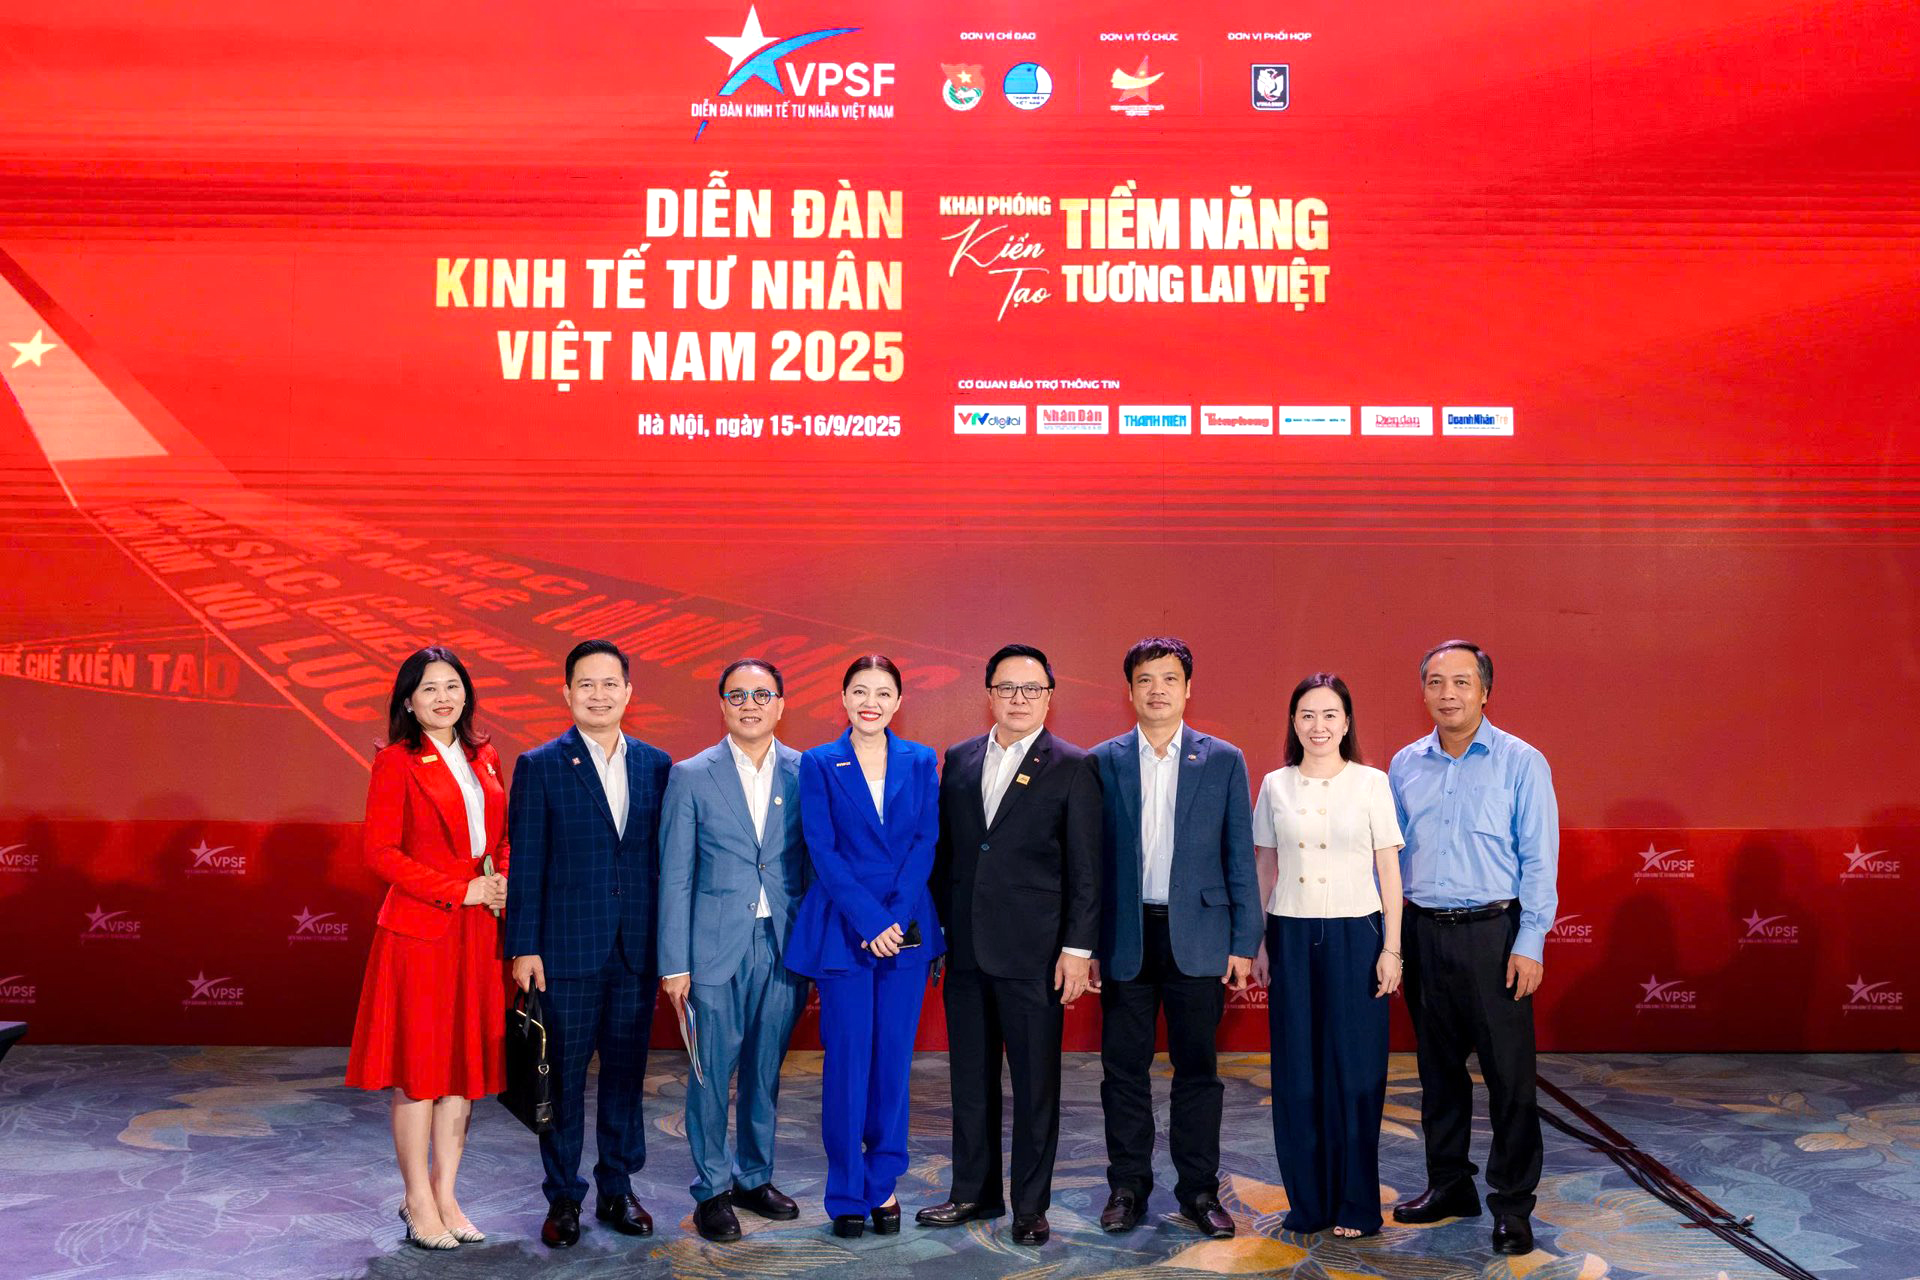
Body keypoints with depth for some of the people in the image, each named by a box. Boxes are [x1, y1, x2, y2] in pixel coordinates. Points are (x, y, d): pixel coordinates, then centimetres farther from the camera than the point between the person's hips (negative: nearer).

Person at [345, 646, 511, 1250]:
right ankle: (418, 1203, 13)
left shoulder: (483, 757, 12)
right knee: (418, 1067, 1)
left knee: (465, 1064, 9)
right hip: (420, 929, -6)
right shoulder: (396, 762, -6)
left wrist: (504, 880, -1)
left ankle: (444, 1195, 20)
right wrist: (459, 891, -14)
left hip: (477, 932, 6)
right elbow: (379, 850, -12)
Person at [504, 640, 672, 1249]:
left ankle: (618, 1189, 25)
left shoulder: (656, 764, 7)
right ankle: (563, 1198, 18)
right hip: (567, 947, -3)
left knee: (626, 1073, 11)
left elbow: (665, 856, 9)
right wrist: (524, 947, -8)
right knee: (563, 1077, 5)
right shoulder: (539, 765, -2)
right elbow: (525, 863, -4)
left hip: (637, 949, 3)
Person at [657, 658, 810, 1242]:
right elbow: (675, 877, -1)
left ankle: (755, 1177, 29)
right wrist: (674, 963, -4)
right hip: (716, 946, -2)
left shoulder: (805, 773, 3)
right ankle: (712, 1189, 20)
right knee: (711, 1072, 4)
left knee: (766, 1070, 12)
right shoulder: (691, 777, -2)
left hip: (784, 945, 2)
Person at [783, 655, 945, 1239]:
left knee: (894, 1058, 6)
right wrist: (869, 922, -14)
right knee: (847, 1059, 1)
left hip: (905, 927, 2)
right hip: (841, 929, -2)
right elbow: (823, 851, -5)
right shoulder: (818, 764, 1)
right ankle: (847, 1195, 13)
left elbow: (926, 842, 1)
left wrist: (895, 918, -11)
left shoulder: (920, 763, 7)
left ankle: (883, 1184, 20)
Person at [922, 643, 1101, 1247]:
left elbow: (1085, 869, -5)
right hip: (965, 948, 5)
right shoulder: (959, 760, 10)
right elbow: (945, 851, 13)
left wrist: (1078, 948, -10)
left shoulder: (1073, 768, -3)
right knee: (970, 1078, 14)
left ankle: (1031, 1206, 18)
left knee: (1036, 1083, 5)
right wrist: (937, 927, 9)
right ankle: (974, 1192, 28)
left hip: (1033, 951, -4)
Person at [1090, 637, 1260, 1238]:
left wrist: (1244, 943, -1)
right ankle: (1128, 1185, 19)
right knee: (1124, 1068, 6)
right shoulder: (1102, 761, 4)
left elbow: (1239, 856, 3)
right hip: (1125, 936, 1)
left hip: (1197, 935, 0)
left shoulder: (1223, 760, 3)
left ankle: (1199, 1189, 19)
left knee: (1197, 1067, 7)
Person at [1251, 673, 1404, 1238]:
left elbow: (1389, 871, 0)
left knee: (1355, 1069, 1)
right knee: (1296, 1071, 5)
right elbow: (1267, 870, 10)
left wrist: (1391, 949, -4)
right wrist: (1259, 942, 6)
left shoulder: (1372, 783, -1)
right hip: (1291, 937, 2)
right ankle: (1307, 1201, 18)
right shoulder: (1275, 786, 6)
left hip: (1354, 935, -2)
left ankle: (1356, 1204, 15)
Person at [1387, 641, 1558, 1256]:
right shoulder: (1404, 765, 8)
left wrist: (1529, 943, -11)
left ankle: (1513, 1203, 11)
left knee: (1509, 1072, -1)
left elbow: (1539, 860, -5)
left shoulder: (1521, 763, -3)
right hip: (1423, 932, 4)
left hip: (1493, 933, -4)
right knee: (1438, 1067, 13)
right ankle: (1448, 1183, 26)